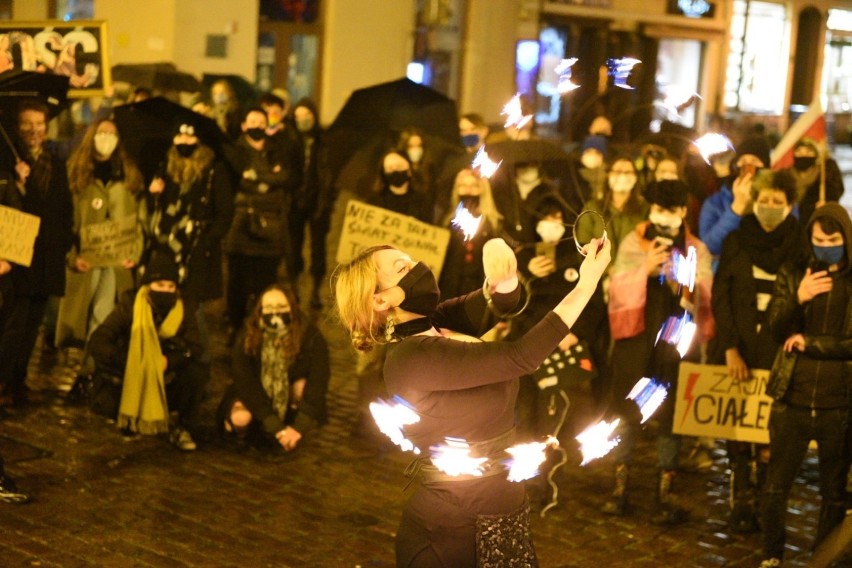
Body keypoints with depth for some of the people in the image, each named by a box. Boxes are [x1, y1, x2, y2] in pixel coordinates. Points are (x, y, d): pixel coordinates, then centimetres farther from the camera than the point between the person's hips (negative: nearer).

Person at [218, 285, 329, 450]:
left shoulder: (310, 337, -25)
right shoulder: (247, 340, -24)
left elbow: (318, 384, -28)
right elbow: (247, 386, -25)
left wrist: (299, 427, -35)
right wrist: (276, 427, -32)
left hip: (289, 397, 0)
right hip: (257, 397, 0)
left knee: (303, 384, -32)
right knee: (240, 418, -30)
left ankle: (292, 419, -4)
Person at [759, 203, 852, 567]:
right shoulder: (792, 275, 5)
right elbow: (776, 330, -3)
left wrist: (809, 343, -11)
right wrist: (799, 298, -19)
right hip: (793, 400, 1)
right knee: (776, 486, 3)